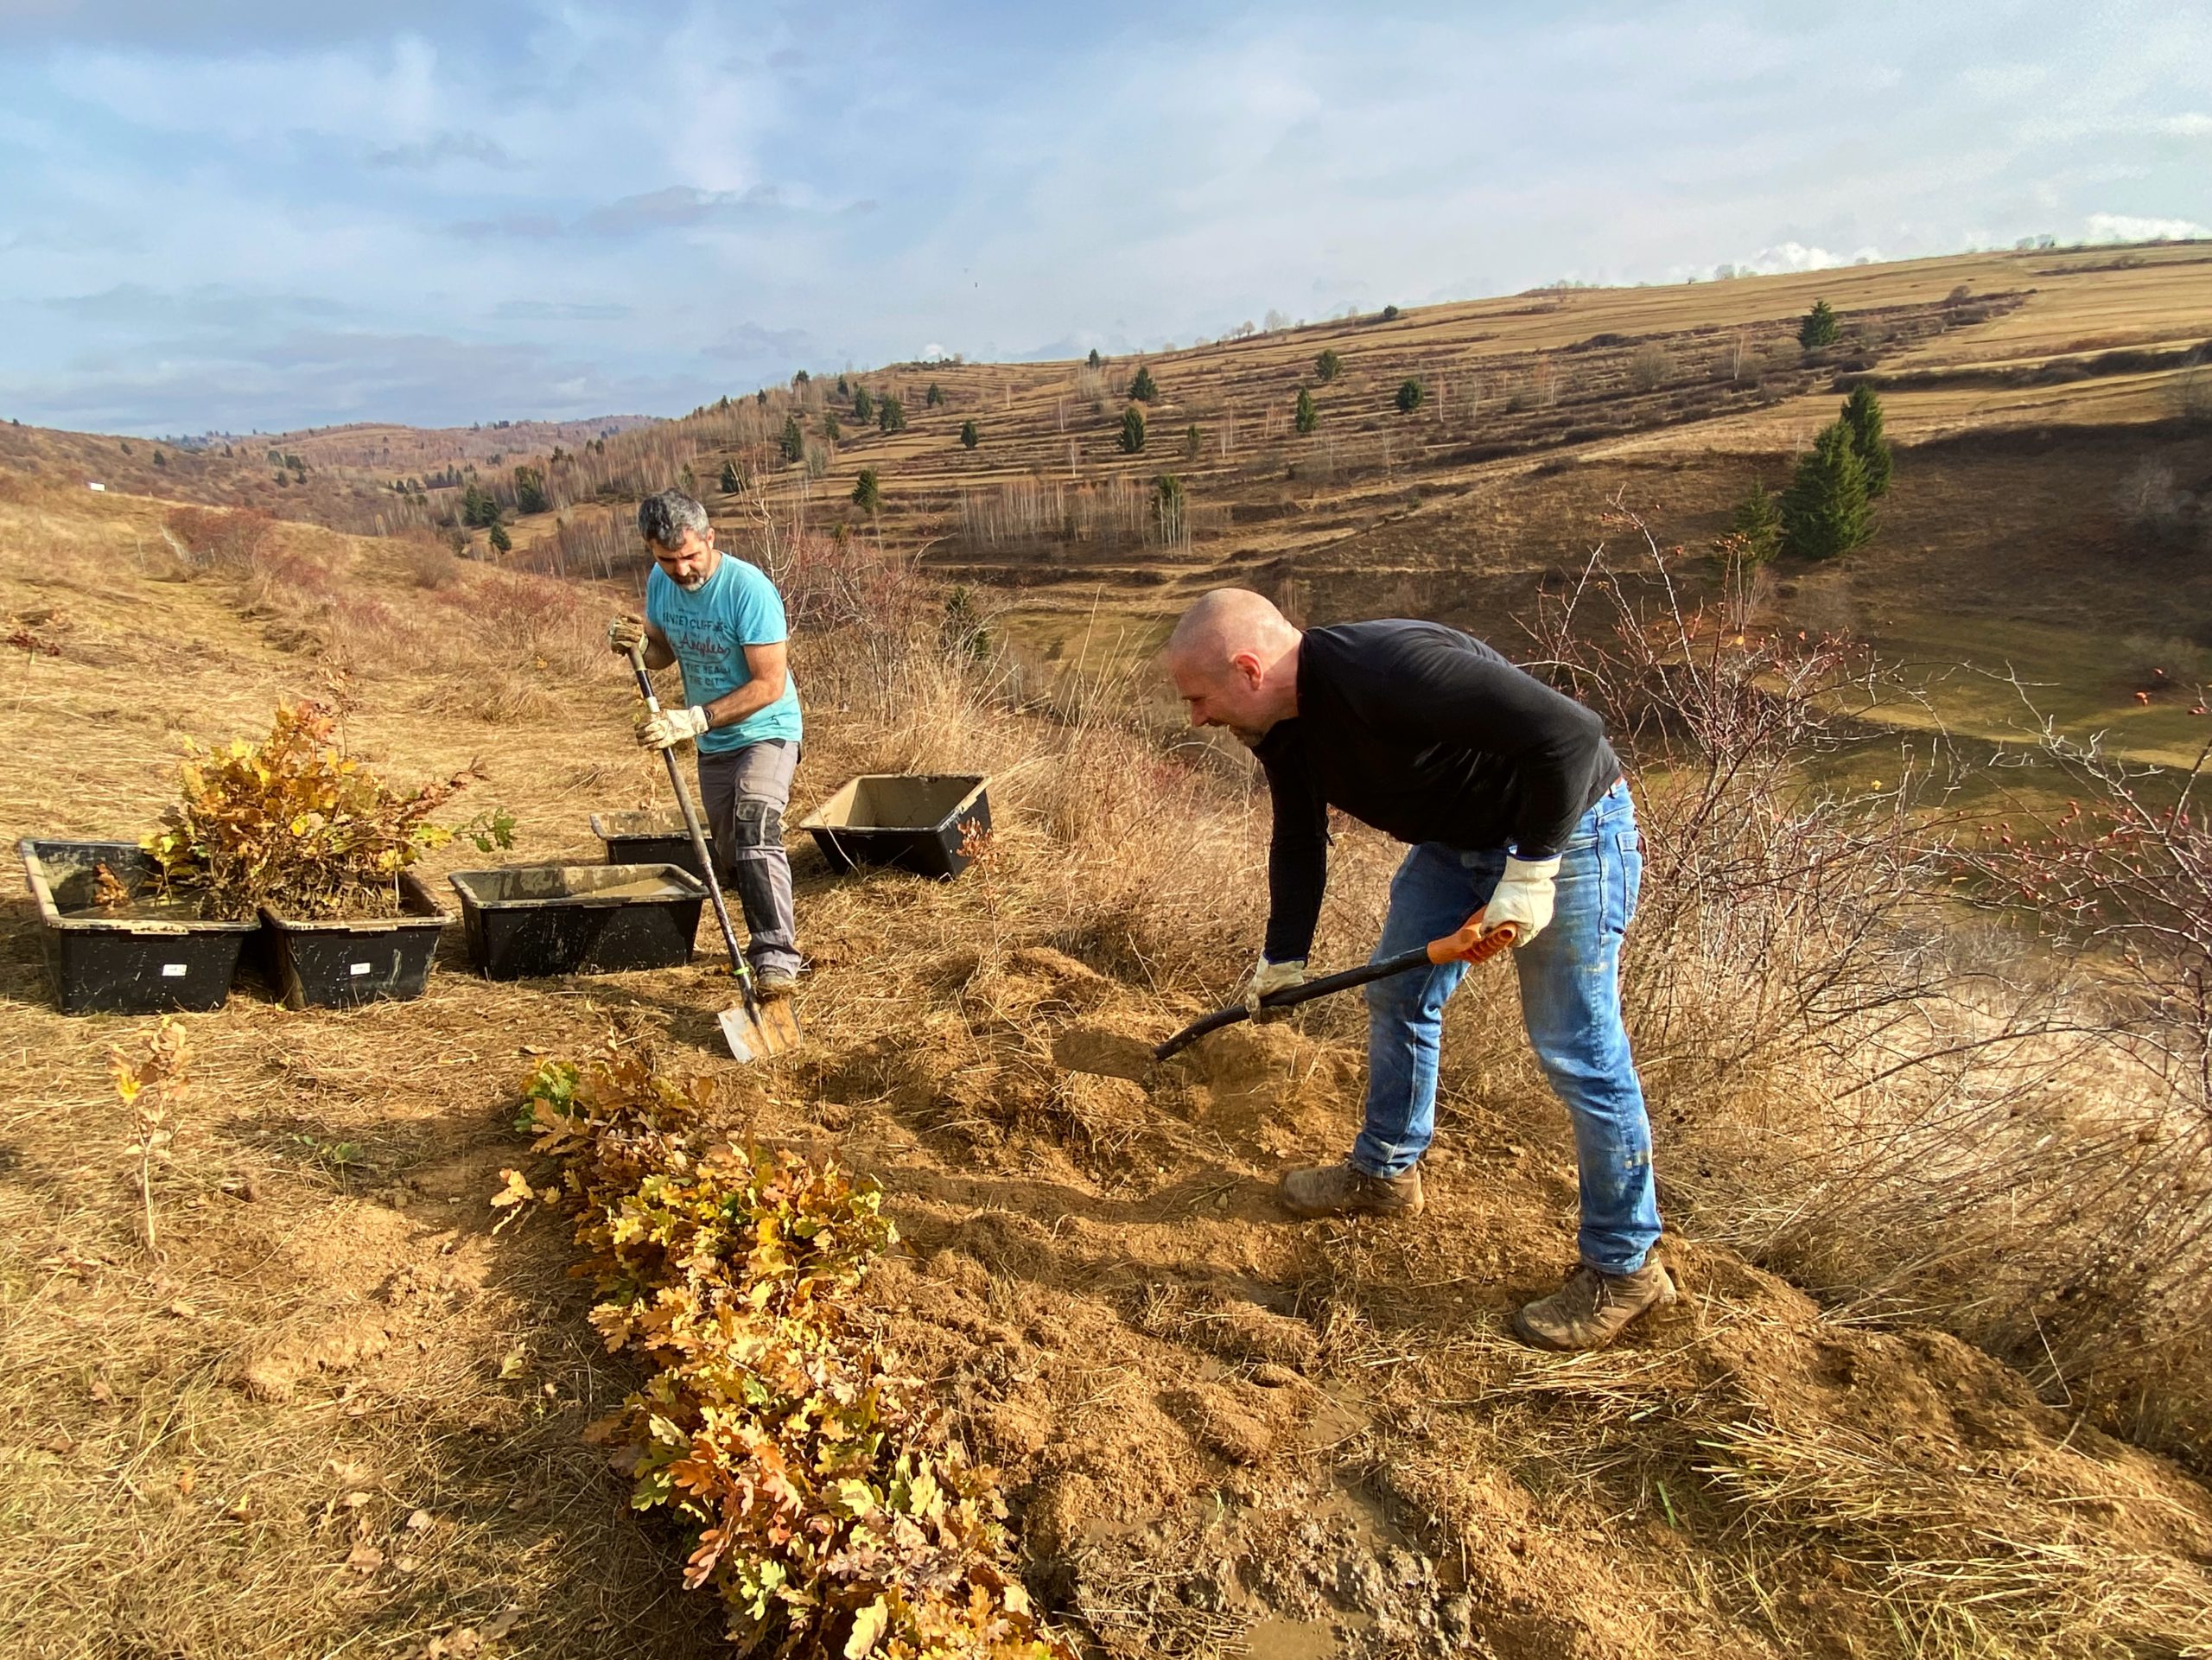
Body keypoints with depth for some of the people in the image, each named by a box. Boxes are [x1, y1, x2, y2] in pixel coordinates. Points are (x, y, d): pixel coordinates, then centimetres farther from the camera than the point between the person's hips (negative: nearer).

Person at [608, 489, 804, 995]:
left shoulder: (749, 589, -25)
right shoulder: (659, 582, -3)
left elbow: (770, 684, -27)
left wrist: (694, 720, -33)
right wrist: (636, 644, -11)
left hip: (766, 731, -7)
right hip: (712, 743, 8)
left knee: (755, 830, -28)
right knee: (730, 858, 16)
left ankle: (776, 958, -30)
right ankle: (775, 935, 38)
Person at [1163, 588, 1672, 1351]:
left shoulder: (1390, 672, -35)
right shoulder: (1281, 724, -5)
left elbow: (1569, 733, -36)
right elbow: (1299, 843, 12)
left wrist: (1530, 870, -31)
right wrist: (1282, 960, 15)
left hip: (1561, 828, -9)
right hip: (1457, 837, 9)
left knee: (1576, 1051, -4)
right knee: (1395, 997, 15)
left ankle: (1624, 1267, 12)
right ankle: (1385, 1173, 35)